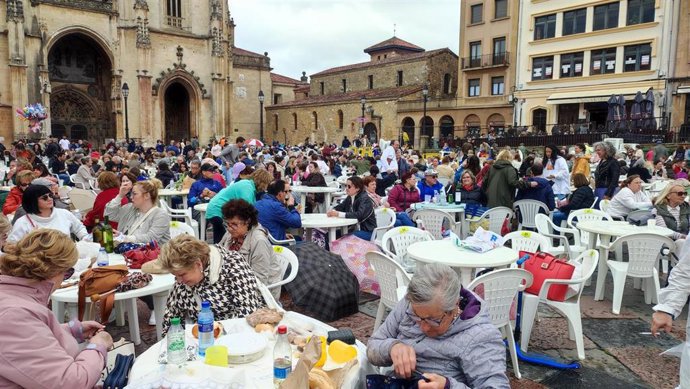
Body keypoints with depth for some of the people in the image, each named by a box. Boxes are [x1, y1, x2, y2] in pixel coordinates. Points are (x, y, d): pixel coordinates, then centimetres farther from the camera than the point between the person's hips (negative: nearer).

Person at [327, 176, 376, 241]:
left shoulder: (365, 199, -17)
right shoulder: (349, 198, 7)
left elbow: (360, 215, -31)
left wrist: (339, 214, -34)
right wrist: (332, 211, -18)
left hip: (367, 231, -7)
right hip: (354, 229, 7)